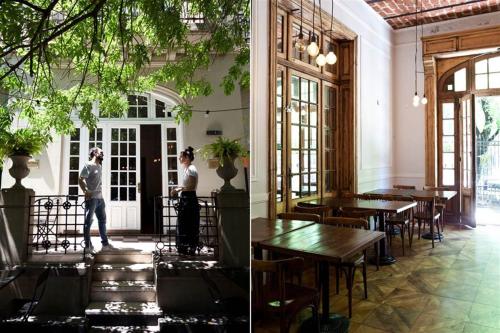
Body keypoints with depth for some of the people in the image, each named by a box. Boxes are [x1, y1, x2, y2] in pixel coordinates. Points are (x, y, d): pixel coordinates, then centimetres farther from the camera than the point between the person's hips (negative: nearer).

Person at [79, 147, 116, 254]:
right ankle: (88, 246, 3)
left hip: (100, 198, 9)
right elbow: (80, 180, -11)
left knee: (102, 220, 13)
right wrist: (85, 191, -19)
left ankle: (105, 244, 21)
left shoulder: (99, 166, 17)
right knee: (88, 222, -2)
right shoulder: (88, 165, -6)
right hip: (91, 198, -8)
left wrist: (100, 193, 12)